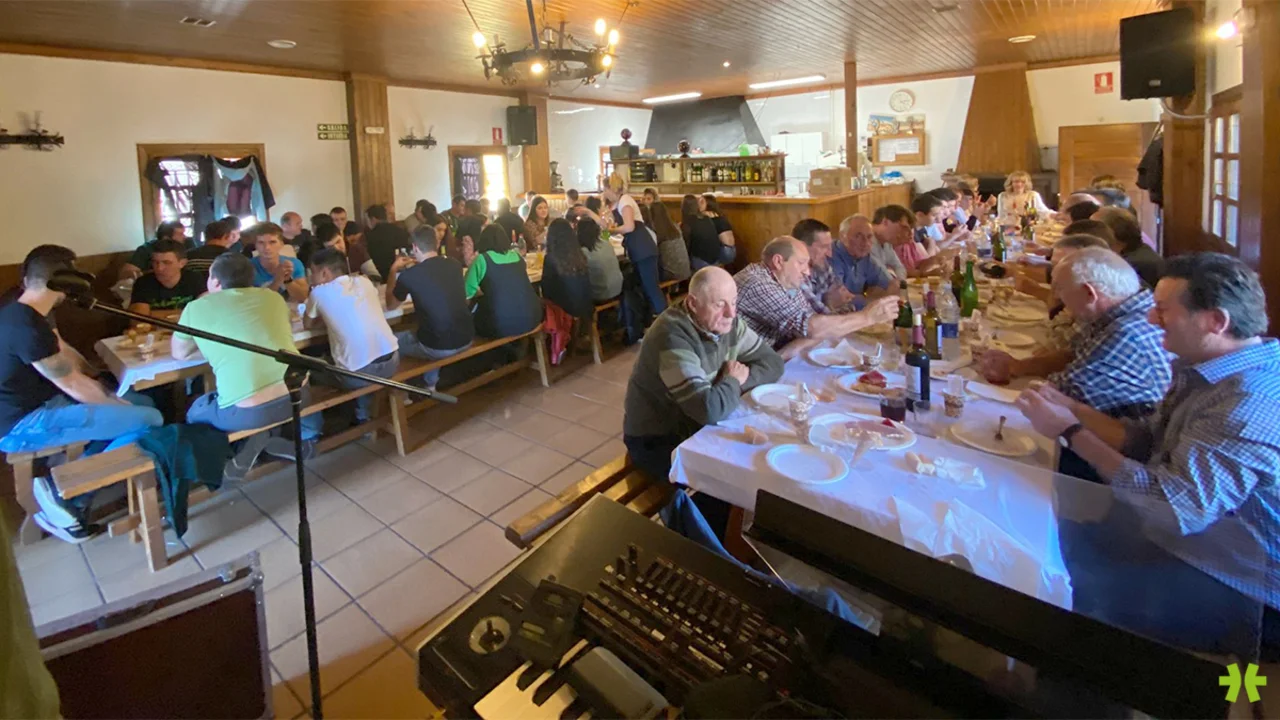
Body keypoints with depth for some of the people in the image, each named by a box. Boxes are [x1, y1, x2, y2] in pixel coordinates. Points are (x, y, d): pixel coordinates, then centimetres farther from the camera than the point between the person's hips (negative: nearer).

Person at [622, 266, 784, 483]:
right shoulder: (673, 337, -31)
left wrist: (742, 377, -20)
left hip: (700, 428, 8)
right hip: (657, 441, -8)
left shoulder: (725, 322, -5)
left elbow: (772, 362, 0)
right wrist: (733, 381, -18)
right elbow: (709, 410, -38)